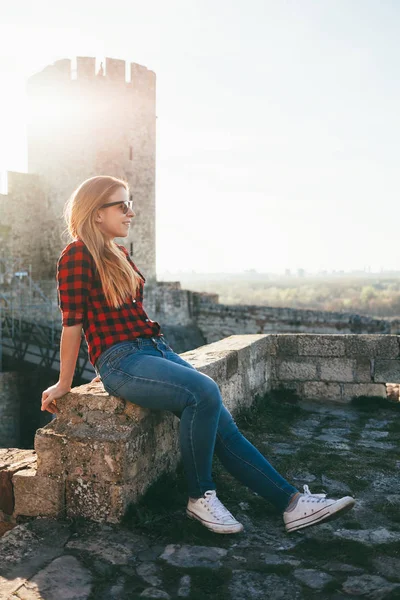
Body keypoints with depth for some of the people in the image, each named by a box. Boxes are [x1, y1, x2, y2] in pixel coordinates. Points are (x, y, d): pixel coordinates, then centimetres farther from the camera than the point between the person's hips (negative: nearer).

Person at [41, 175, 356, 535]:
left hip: (156, 349, 8)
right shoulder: (77, 255, -7)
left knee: (221, 422, -7)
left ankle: (291, 502, -6)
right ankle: (200, 497, -11)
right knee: (204, 392, -30)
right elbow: (72, 322, -7)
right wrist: (64, 383, -4)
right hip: (121, 360, -8)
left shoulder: (120, 254, 19)